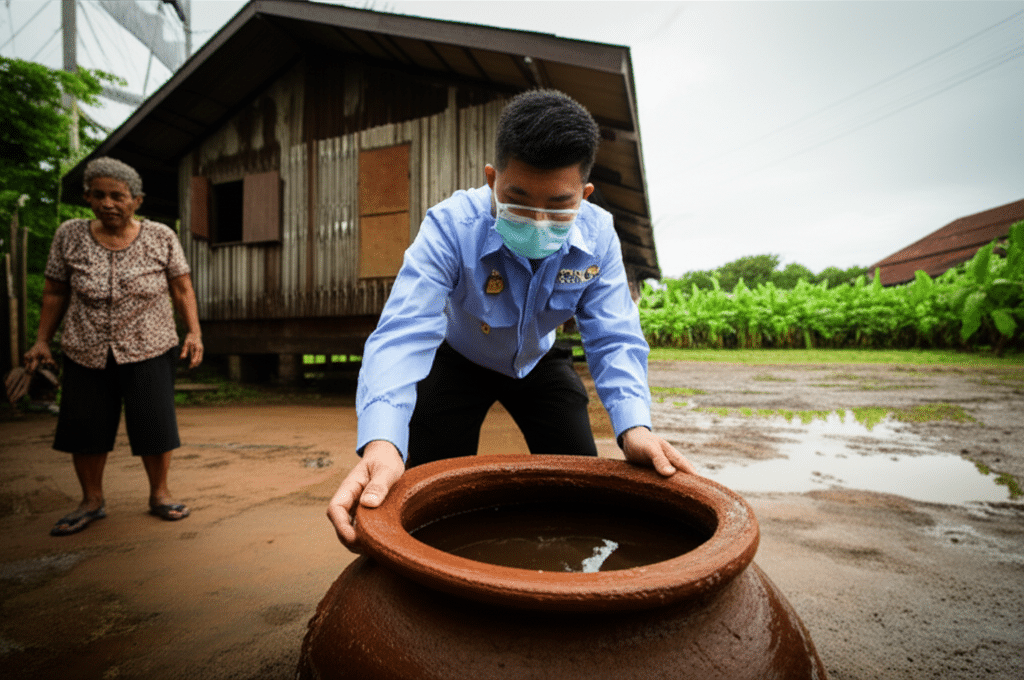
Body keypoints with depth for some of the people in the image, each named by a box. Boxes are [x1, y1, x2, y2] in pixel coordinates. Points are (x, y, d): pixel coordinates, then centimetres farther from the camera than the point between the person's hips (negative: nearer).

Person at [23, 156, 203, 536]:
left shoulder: (161, 238, -3)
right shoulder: (69, 236, 1)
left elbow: (182, 289, 1)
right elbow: (55, 292, 8)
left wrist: (194, 333, -9)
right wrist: (42, 340, 5)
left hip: (149, 351, -2)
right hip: (86, 354, 2)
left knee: (155, 425, -2)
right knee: (83, 429, 7)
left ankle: (159, 495, 18)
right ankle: (91, 502, 26)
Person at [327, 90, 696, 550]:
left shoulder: (598, 238, -25)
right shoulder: (449, 227, -34)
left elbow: (614, 341, -25)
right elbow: (405, 333, -45)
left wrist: (634, 426, -44)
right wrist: (382, 443, -62)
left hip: (539, 362, 3)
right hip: (458, 360, -2)